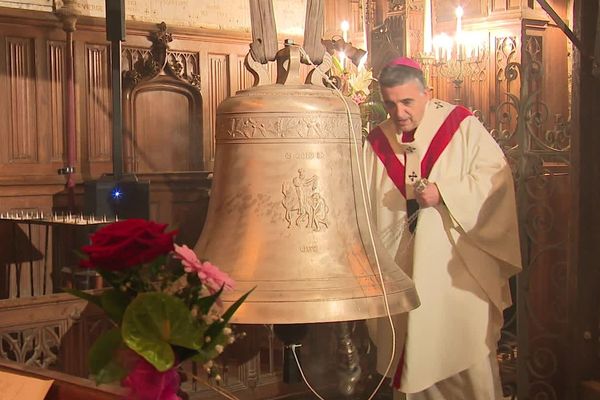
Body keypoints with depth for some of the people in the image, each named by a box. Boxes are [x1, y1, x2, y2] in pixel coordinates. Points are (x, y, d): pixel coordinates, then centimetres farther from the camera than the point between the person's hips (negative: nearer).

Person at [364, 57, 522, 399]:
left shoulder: (461, 126, -2)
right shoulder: (378, 141, 10)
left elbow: (495, 174, -10)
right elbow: (363, 204, 13)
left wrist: (443, 192, -19)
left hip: (457, 268, -3)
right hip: (402, 269, 4)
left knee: (468, 356, -2)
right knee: (413, 355, 8)